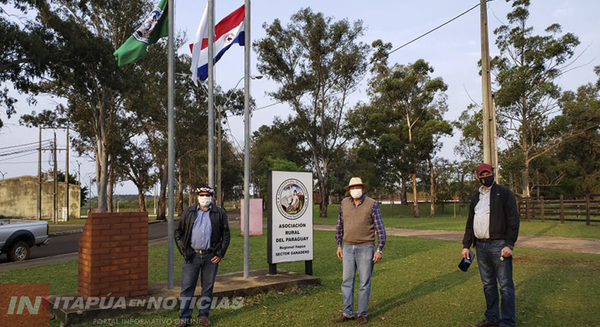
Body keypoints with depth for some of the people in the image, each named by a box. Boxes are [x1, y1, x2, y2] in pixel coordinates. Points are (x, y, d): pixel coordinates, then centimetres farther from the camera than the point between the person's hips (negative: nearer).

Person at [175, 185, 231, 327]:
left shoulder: (220, 213, 5)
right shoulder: (188, 212, 8)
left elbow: (226, 235, 6)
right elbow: (178, 233, 8)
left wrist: (220, 254, -1)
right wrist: (184, 251, -1)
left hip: (211, 256, 0)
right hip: (192, 255, 0)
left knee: (207, 287, 8)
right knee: (187, 287, 1)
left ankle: (203, 315, 22)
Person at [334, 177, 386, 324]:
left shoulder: (372, 204, -8)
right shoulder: (344, 203, 3)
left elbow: (380, 228, -8)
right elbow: (340, 226, 11)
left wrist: (380, 250, -13)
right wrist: (339, 246, 9)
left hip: (366, 248, -3)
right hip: (348, 248, 4)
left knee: (364, 282, 3)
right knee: (347, 281, 6)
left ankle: (362, 313, 16)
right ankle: (347, 313, 16)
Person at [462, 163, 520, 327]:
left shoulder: (504, 193, -1)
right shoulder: (475, 197, 17)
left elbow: (513, 220, -8)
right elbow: (470, 223, 19)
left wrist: (509, 245, -15)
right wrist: (466, 245, 13)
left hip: (498, 246, -6)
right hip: (481, 246, 6)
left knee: (505, 286, -1)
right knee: (488, 284, 13)